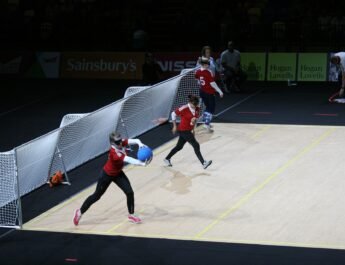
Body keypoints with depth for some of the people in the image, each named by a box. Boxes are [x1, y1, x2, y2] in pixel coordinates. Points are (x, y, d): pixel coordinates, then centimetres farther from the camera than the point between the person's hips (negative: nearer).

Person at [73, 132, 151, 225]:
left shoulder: (122, 143, -21)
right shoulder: (114, 153, -40)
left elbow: (134, 140, -30)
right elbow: (128, 160, -51)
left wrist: (140, 143, -54)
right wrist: (142, 163, -60)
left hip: (118, 173, 6)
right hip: (107, 175, -6)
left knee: (130, 192, -4)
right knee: (97, 196, 8)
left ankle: (131, 215, 15)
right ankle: (80, 212, 28)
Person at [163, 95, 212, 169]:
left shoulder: (197, 109, -1)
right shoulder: (184, 109, -21)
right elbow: (173, 114, -11)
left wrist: (193, 129, 10)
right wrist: (174, 126, -6)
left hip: (189, 130, 8)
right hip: (183, 130, -8)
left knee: (179, 147, 19)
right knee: (196, 145, -13)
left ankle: (167, 159, 36)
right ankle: (203, 163, -13)